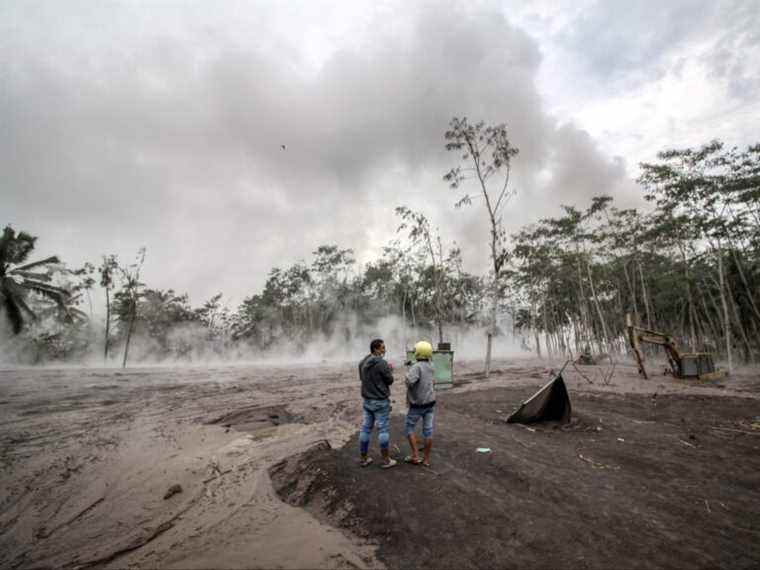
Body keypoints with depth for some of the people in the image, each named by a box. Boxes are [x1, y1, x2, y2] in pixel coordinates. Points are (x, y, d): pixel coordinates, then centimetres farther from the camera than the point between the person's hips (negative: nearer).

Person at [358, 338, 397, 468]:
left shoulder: (362, 363, 3)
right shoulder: (382, 363, -20)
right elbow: (389, 380, -12)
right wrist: (390, 370, 9)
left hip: (367, 401, 7)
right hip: (381, 402, -7)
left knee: (366, 429, 13)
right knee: (383, 430, 5)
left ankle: (364, 458, 23)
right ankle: (386, 460, 15)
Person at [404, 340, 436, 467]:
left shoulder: (417, 366, -22)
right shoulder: (430, 366, 2)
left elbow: (410, 381, -37)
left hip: (417, 405, -6)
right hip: (430, 403, 6)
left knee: (409, 428, 12)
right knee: (428, 430, 10)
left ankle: (415, 456, 11)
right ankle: (426, 459, 18)